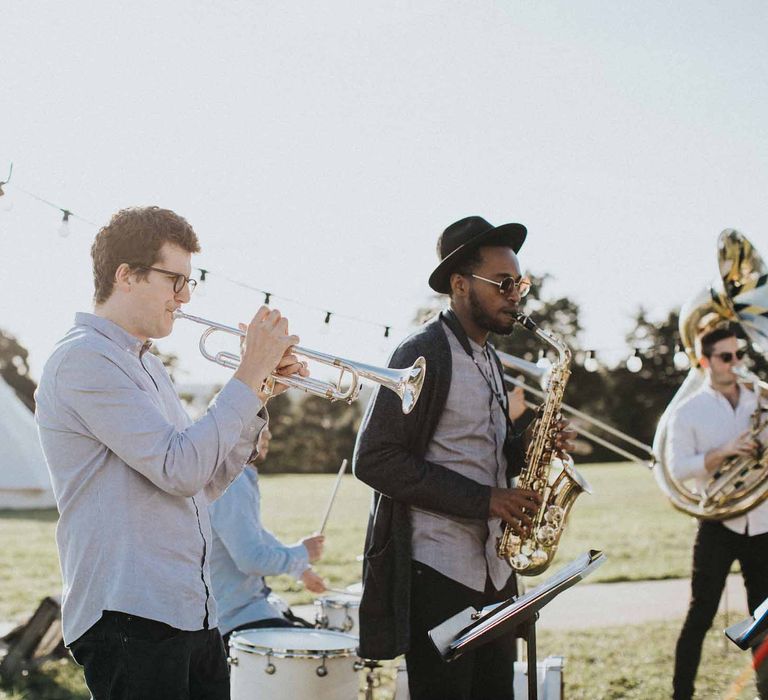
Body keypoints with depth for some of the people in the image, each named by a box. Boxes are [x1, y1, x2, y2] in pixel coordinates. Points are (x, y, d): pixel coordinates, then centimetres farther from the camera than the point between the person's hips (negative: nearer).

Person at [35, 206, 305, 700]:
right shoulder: (85, 359, -11)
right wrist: (250, 374, -12)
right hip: (130, 617, -9)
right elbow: (180, 469, -19)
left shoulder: (147, 366, 19)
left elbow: (206, 483, 18)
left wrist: (260, 395, 7)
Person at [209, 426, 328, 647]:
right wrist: (302, 553, -12)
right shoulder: (231, 486, -23)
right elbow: (252, 559, -28)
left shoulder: (243, 478, 10)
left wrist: (302, 570, 22)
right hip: (234, 618, -11)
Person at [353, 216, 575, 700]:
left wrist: (525, 450, 2)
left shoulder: (489, 360, 16)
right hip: (437, 574, -8)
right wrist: (483, 498, -19)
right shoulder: (424, 355, -11)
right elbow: (375, 460, -17)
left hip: (493, 570, 8)